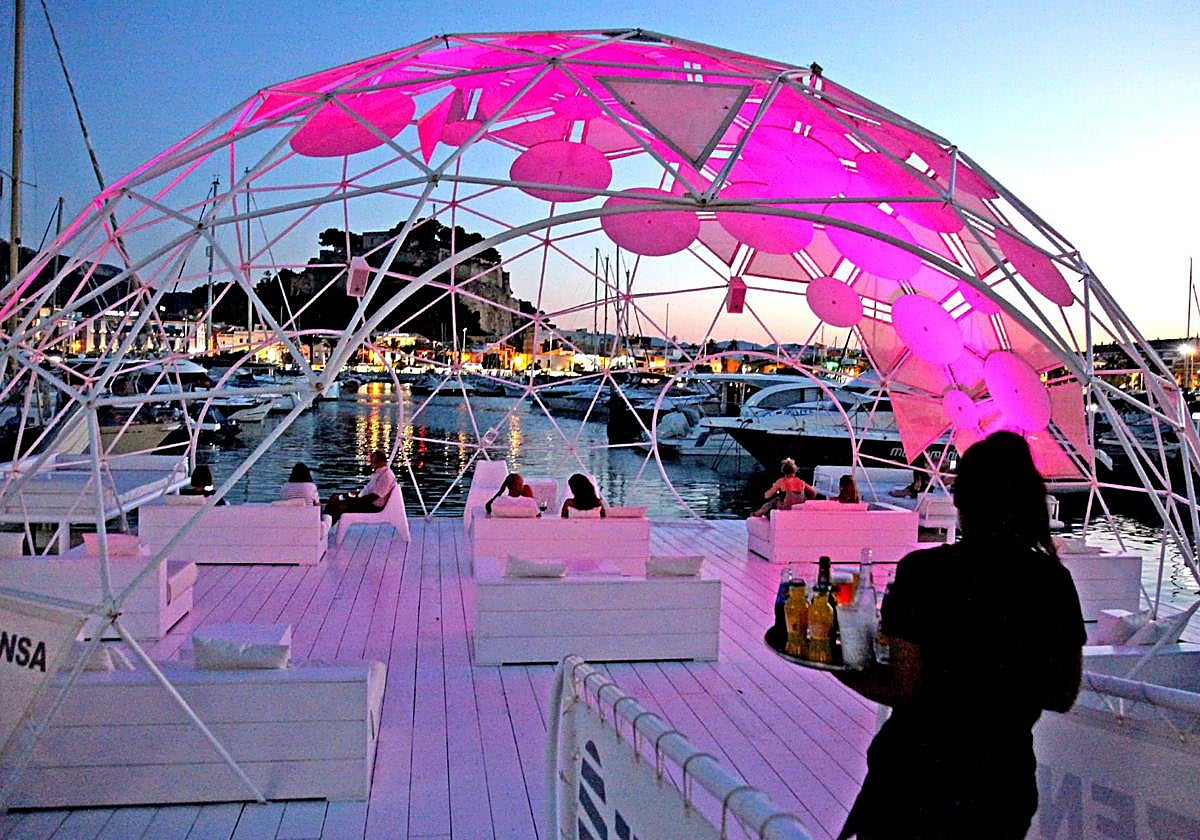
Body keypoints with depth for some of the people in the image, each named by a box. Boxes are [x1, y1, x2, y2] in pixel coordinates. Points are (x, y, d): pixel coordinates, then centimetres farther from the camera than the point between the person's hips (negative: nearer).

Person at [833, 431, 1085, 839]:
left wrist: (839, 669, -1)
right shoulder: (1054, 581, -5)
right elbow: (1063, 695, 4)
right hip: (1006, 782, 4)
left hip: (918, 772, -4)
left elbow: (902, 689, -16)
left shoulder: (924, 572, -18)